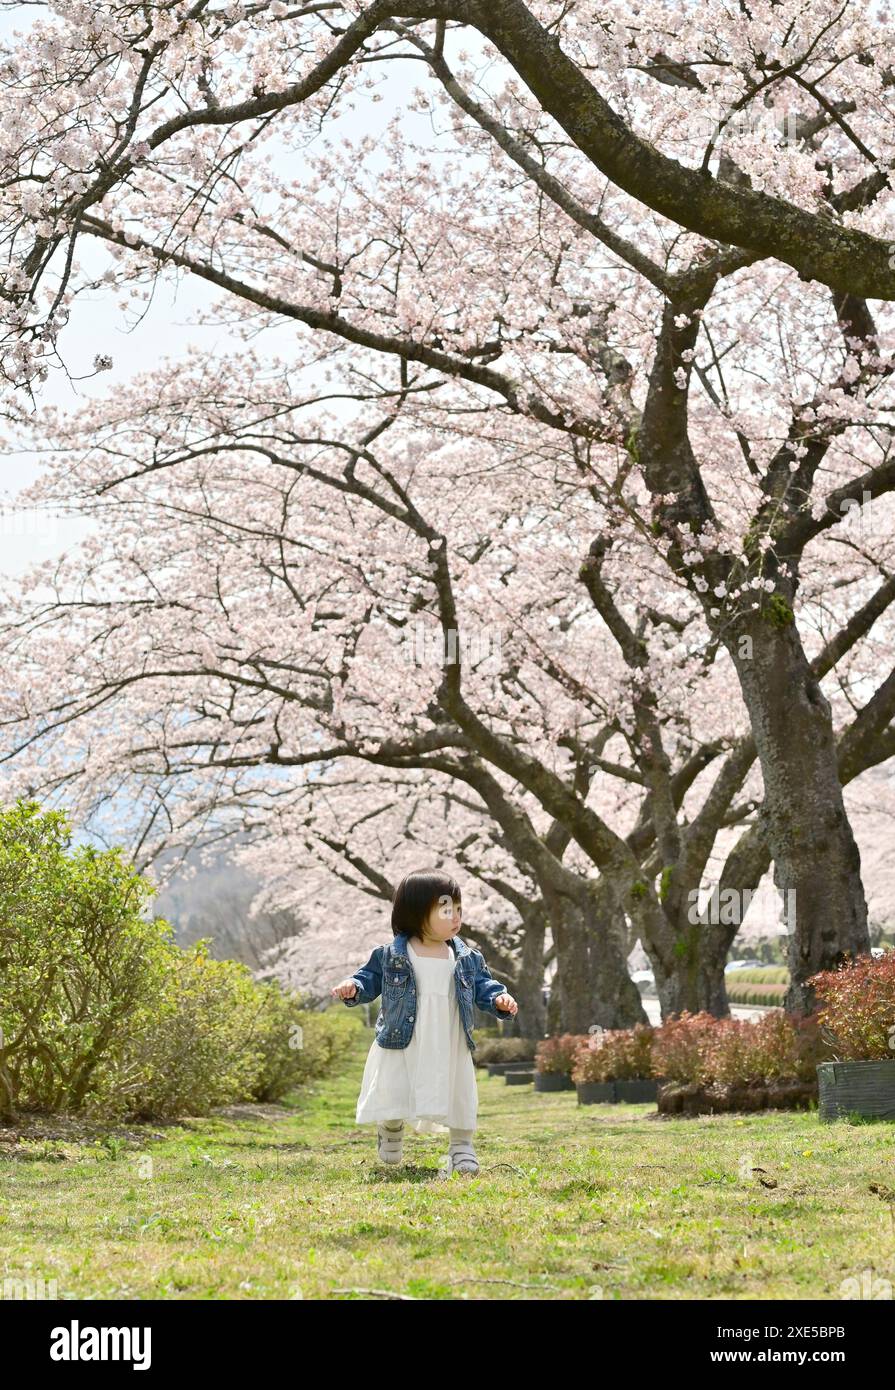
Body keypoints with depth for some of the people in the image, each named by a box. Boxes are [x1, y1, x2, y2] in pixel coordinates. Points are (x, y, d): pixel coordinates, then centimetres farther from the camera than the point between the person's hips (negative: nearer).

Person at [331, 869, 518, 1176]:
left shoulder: (466, 957, 3)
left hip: (449, 1048, 2)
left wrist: (498, 998, -11)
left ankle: (461, 1147, 23)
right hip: (402, 1046, -2)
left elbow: (482, 983, 8)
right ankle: (390, 1130, 36)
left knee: (459, 1099, 4)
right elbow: (372, 977, 4)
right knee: (393, 1096, 4)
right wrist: (354, 987, -15)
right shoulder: (391, 954, -5)